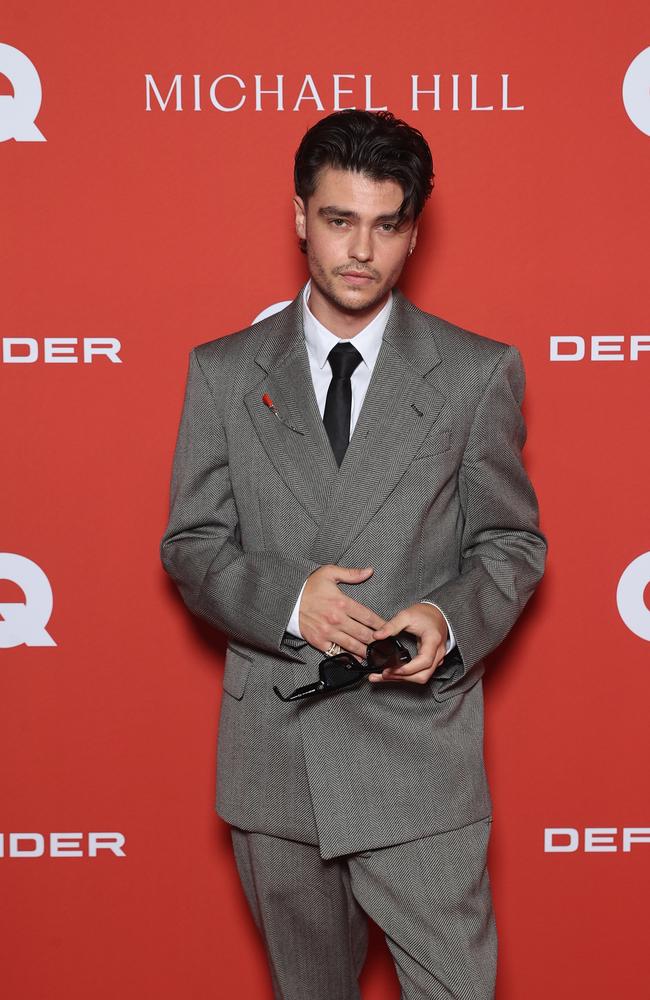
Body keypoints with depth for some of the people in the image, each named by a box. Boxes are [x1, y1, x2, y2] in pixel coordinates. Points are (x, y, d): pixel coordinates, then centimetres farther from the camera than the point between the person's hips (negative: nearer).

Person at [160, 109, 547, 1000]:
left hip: (419, 753, -2)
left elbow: (514, 543, 4)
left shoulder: (478, 372, 0)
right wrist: (285, 599, -17)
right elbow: (190, 547, 4)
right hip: (273, 755, 2)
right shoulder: (223, 372, 3)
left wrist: (453, 622, -18)